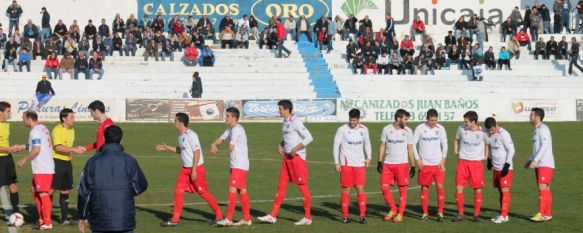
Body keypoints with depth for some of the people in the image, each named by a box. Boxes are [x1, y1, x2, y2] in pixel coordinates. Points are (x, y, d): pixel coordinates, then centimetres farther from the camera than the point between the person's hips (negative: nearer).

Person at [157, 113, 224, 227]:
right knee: (178, 191, 1)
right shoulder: (180, 136, 11)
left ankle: (219, 215, 12)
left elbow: (197, 152, -20)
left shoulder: (191, 135, -18)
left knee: (203, 192, -2)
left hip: (197, 168, -9)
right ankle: (175, 219, 4)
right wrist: (167, 148, 20)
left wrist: (194, 170, -21)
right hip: (185, 168, 9)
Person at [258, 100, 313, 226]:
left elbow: (309, 138, -18)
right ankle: (273, 216, 8)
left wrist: (295, 149, -19)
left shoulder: (296, 122, -13)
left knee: (303, 187, -1)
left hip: (297, 157, -9)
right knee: (281, 186, 7)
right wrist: (280, 145, 9)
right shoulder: (285, 122, 13)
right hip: (287, 157, 9)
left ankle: (307, 218, 6)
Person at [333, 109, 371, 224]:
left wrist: (368, 157, 6)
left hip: (360, 164, 3)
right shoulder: (342, 130, -5)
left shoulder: (364, 129, 6)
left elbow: (367, 143, 20)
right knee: (346, 189, 1)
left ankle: (362, 215, 0)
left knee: (360, 189, -2)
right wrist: (336, 163, -6)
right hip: (346, 164, -3)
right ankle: (345, 216, 8)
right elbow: (336, 146, -2)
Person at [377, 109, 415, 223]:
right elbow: (383, 146, 8)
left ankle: (400, 214, 8)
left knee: (402, 189, -1)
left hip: (402, 163, -1)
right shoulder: (386, 129, 2)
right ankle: (393, 210, 15)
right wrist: (379, 161, 3)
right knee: (384, 187, -2)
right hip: (388, 163, 2)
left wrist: (413, 165, 1)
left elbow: (410, 149, 4)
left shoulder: (408, 131, 0)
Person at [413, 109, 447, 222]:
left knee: (440, 186, -8)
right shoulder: (419, 129, -5)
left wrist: (443, 160, 1)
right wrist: (417, 159, -5)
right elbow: (413, 144, 1)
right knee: (424, 188, 3)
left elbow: (444, 144, 8)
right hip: (424, 164, -1)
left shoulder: (440, 128, 0)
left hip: (438, 163, 1)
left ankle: (440, 212, -1)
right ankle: (425, 213, 12)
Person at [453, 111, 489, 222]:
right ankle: (460, 214, 6)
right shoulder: (461, 129, -3)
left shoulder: (482, 132, -8)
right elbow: (457, 139, 17)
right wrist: (456, 152, 9)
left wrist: (486, 156, 5)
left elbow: (487, 143, 10)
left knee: (478, 189, 0)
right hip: (462, 162, 2)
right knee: (459, 187, -4)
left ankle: (476, 215, 10)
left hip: (476, 163, -2)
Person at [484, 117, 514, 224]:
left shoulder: (503, 134, -16)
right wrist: (489, 159, 20)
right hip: (496, 167, 8)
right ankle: (503, 215, 15)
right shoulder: (490, 134, 7)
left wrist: (507, 164, -18)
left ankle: (504, 215, -8)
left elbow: (511, 150, -15)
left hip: (504, 168, -8)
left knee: (505, 190, -7)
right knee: (500, 191, 10)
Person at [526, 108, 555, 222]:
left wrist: (535, 160, -25)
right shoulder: (537, 130, 18)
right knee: (545, 189, 9)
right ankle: (547, 214, 11)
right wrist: (529, 160, 21)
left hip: (545, 164, -9)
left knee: (543, 188, -13)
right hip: (539, 165, 9)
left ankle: (541, 214, -16)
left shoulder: (543, 129, -12)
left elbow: (544, 146, -21)